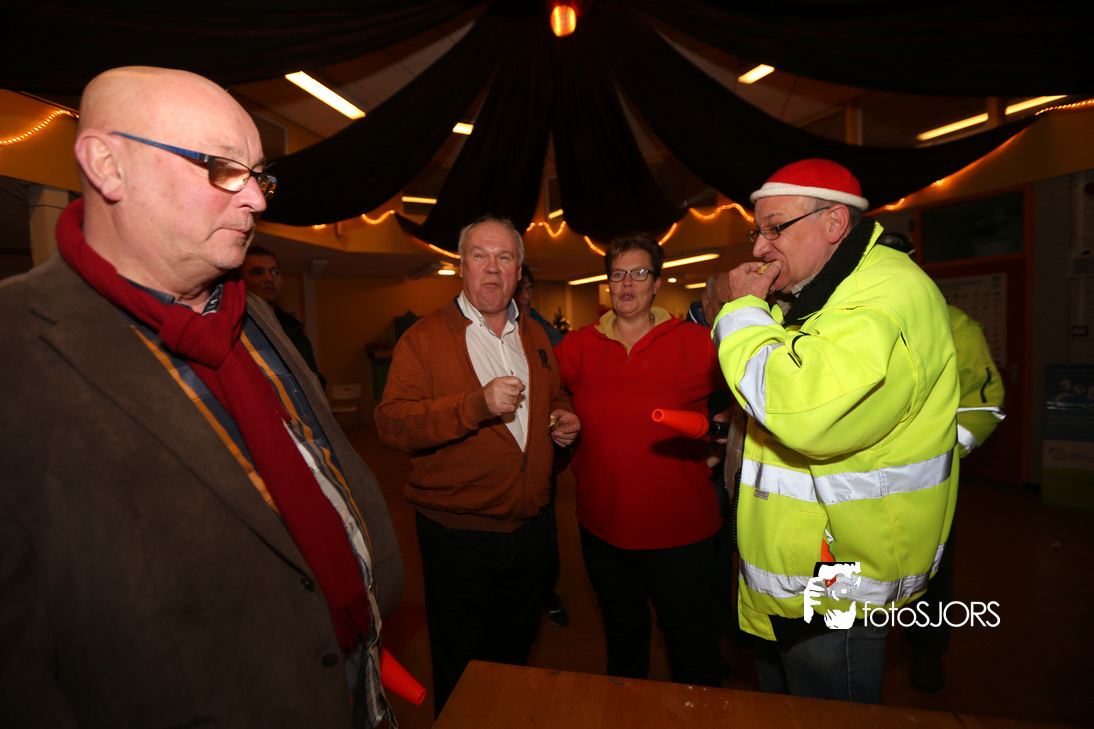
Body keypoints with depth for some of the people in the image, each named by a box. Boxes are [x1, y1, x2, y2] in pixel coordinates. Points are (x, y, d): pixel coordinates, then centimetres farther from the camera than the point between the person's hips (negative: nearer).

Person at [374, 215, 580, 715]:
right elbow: (390, 424, -19)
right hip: (457, 536, -5)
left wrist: (564, 420, 0)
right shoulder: (425, 337, -9)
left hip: (530, 529, 5)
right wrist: (475, 406, -30)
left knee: (515, 655, 26)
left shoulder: (535, 337, 8)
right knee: (460, 674, 16)